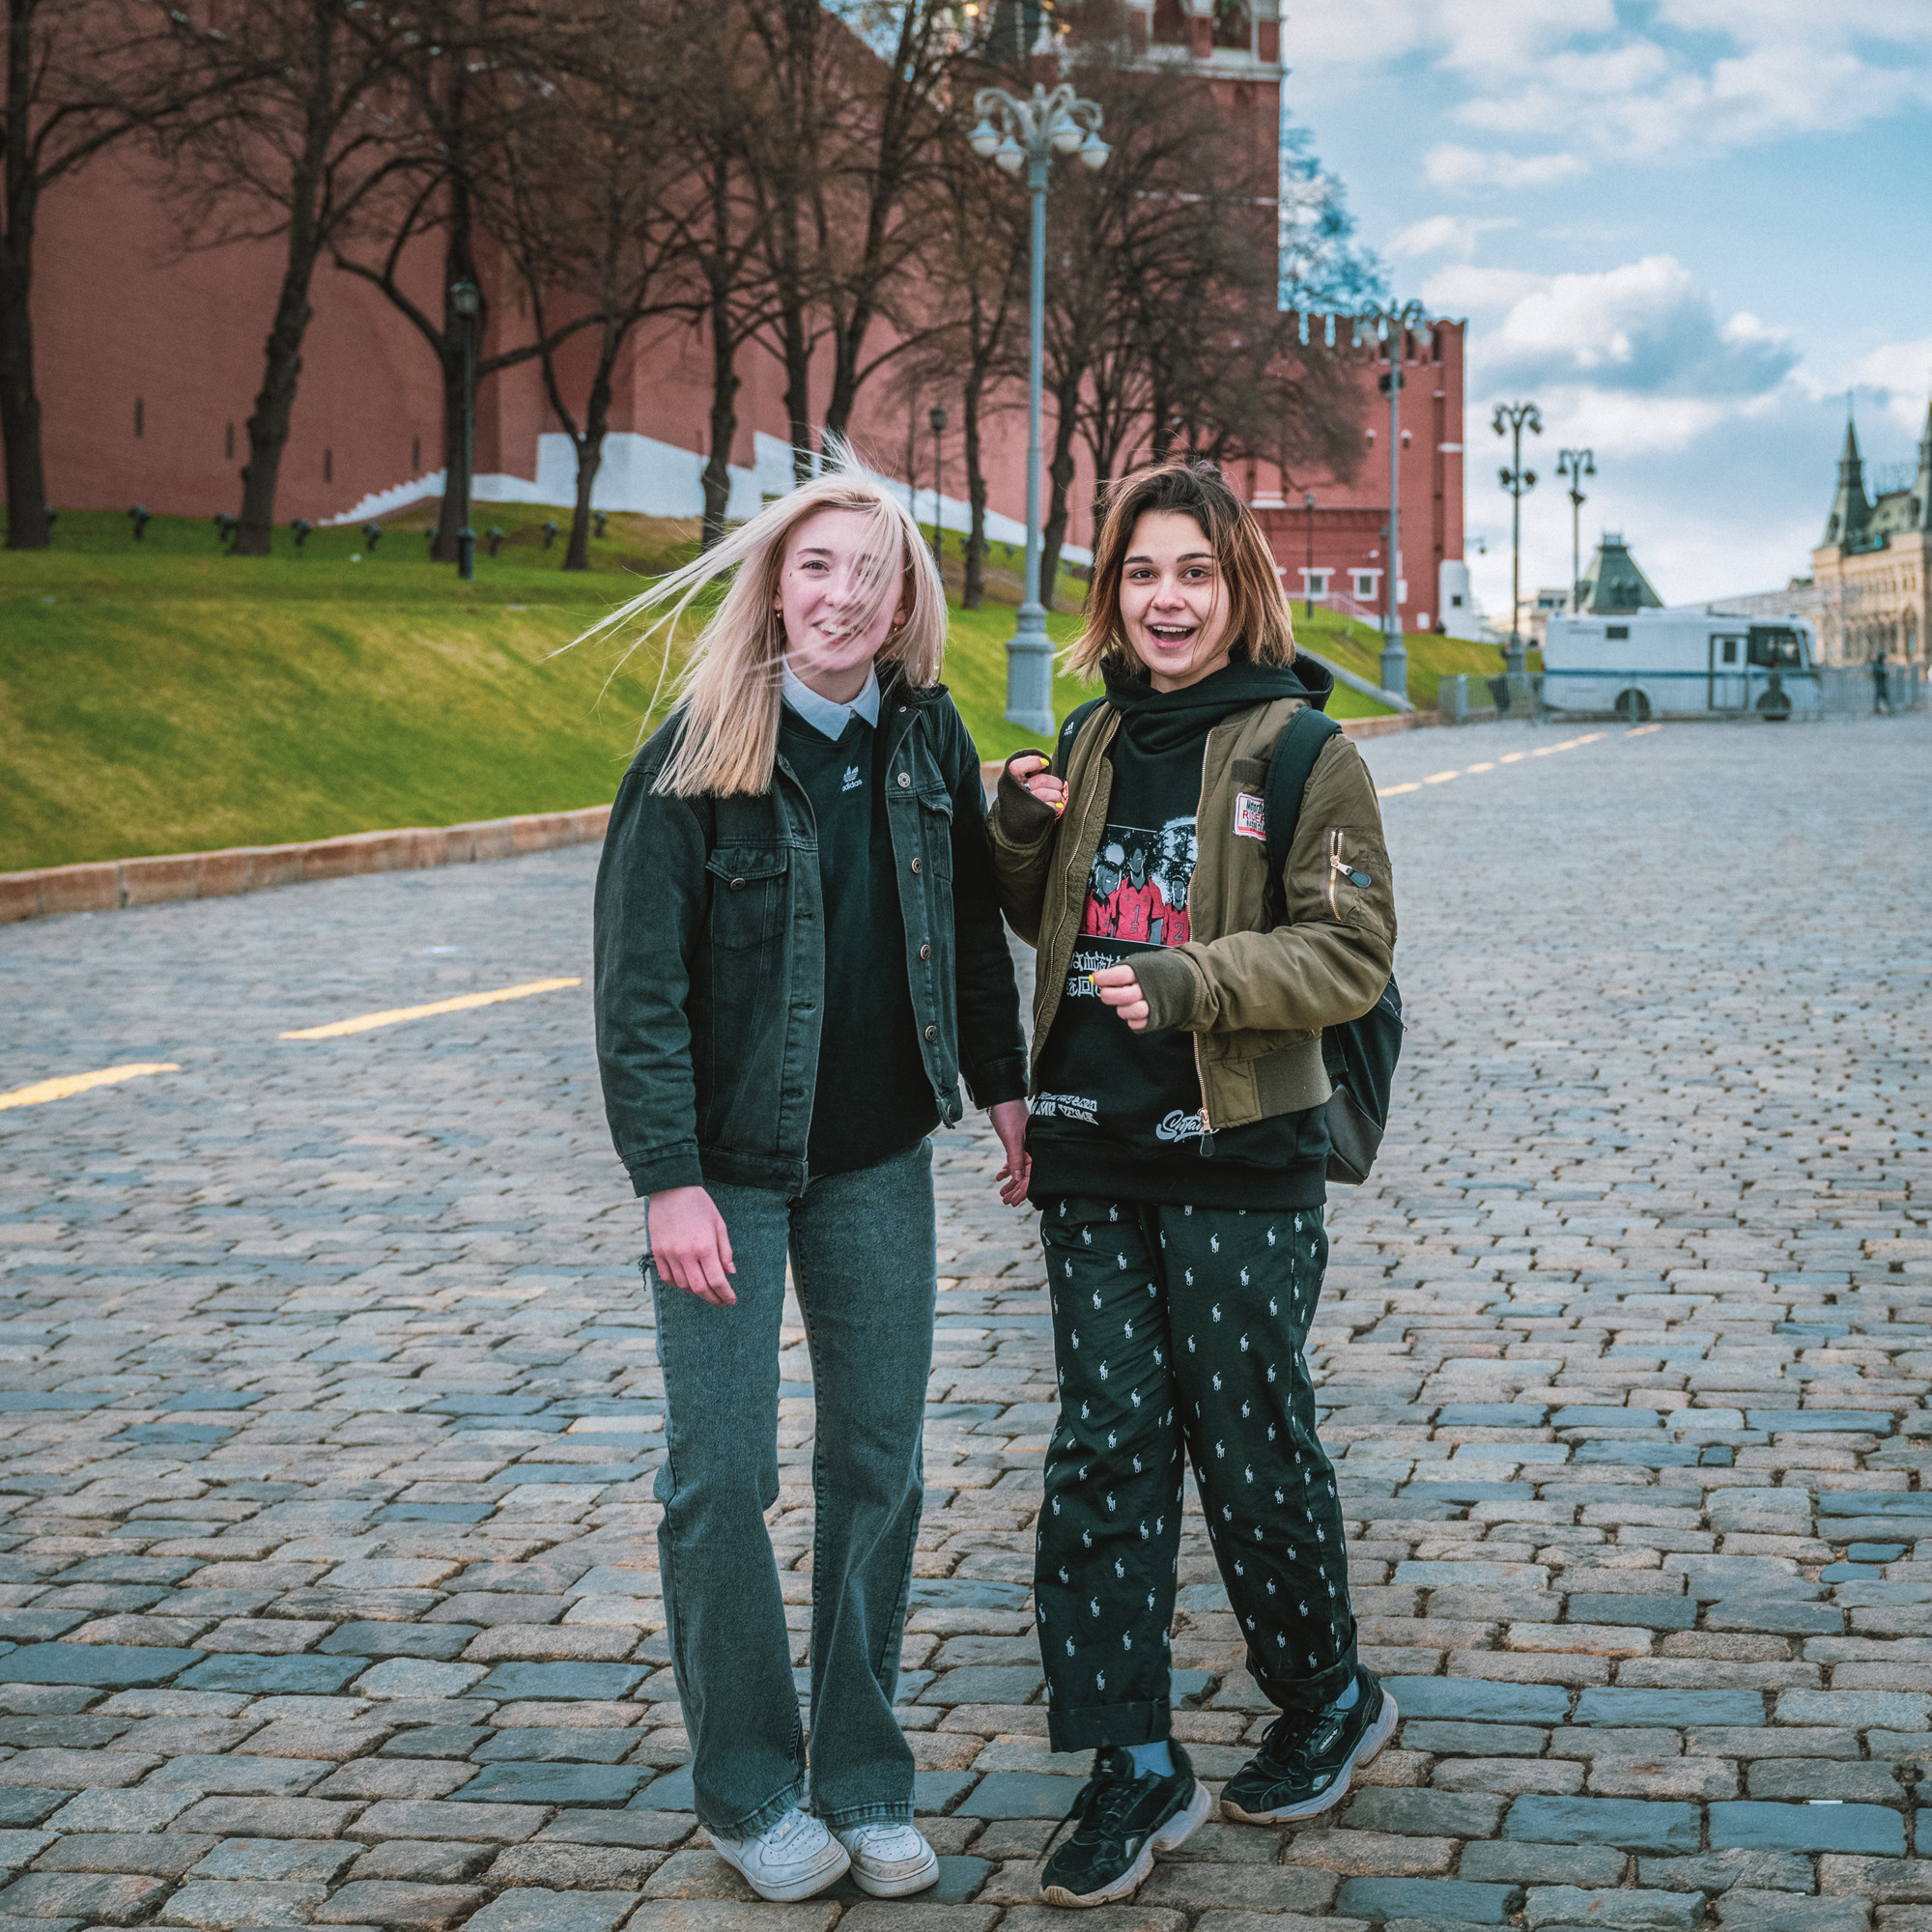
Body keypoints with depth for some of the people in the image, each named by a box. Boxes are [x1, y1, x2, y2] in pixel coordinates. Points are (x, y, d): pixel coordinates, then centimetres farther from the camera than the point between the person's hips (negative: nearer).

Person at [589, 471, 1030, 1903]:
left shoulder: (927, 739, 0)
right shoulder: (698, 755, -13)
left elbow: (974, 924, 13)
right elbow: (639, 981, -13)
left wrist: (1005, 1087, 11)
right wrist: (670, 1180, -16)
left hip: (880, 1156, 4)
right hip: (729, 1163, -4)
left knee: (878, 1464, 8)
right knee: (722, 1473, 0)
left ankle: (863, 1776, 21)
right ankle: (749, 1788, 16)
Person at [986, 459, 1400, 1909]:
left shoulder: (1298, 749, -8)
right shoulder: (1099, 739, 11)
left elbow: (1352, 951, -13)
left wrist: (1189, 985, -25)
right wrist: (1024, 836, 1)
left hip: (1240, 1158, -5)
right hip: (1094, 1152, 5)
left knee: (1249, 1438, 5)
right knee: (1107, 1444, 3)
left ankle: (1331, 1701, 29)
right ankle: (1136, 1767, 10)